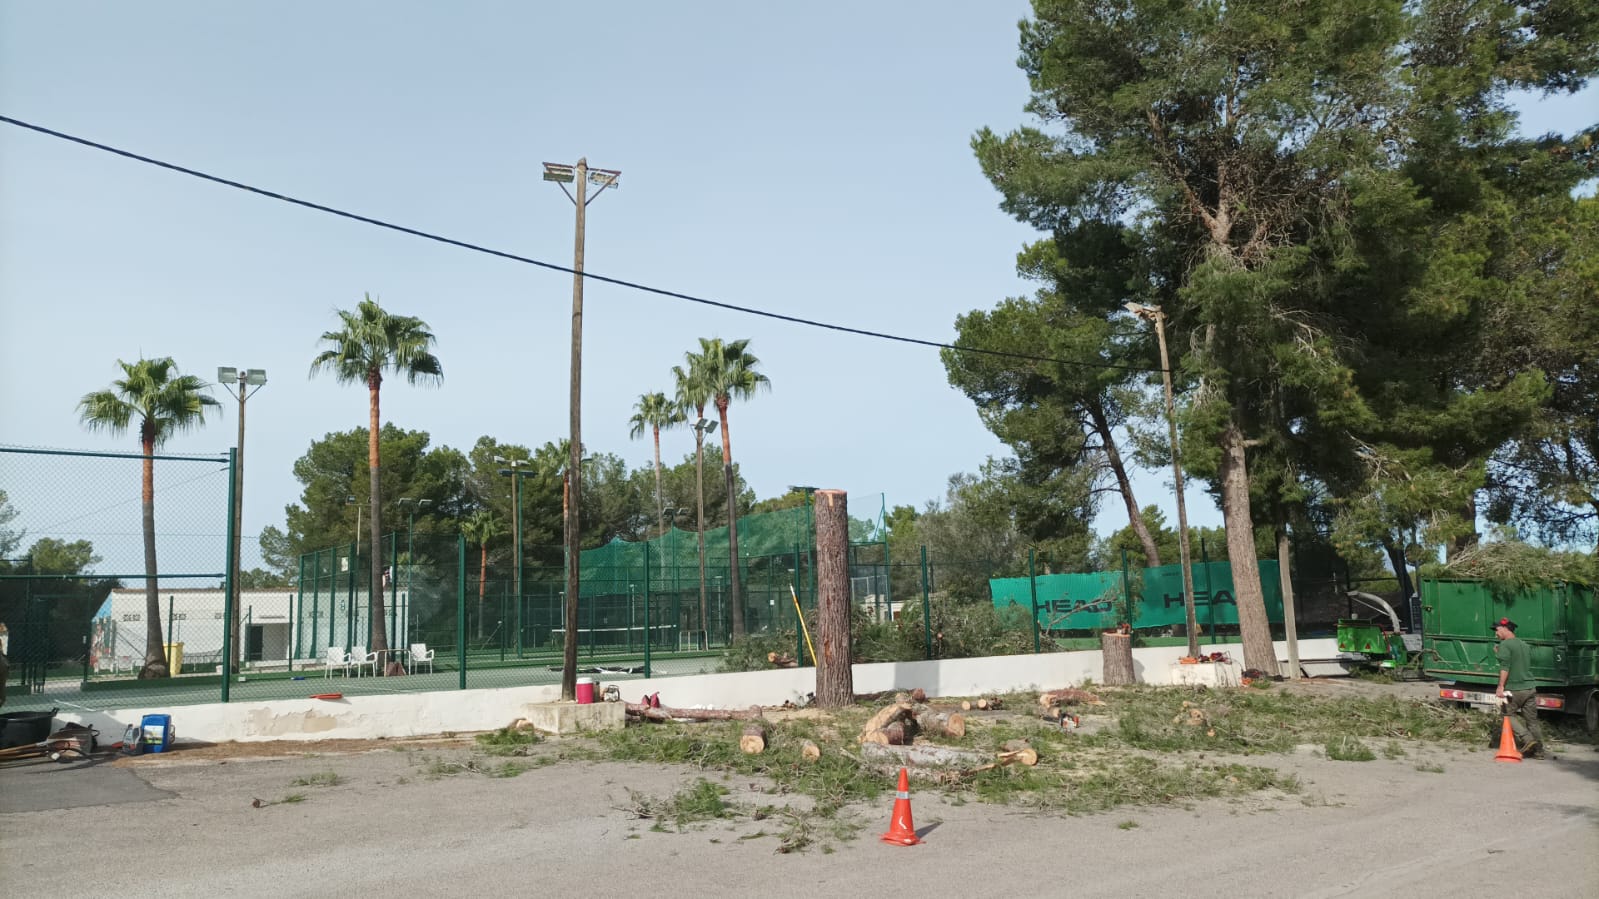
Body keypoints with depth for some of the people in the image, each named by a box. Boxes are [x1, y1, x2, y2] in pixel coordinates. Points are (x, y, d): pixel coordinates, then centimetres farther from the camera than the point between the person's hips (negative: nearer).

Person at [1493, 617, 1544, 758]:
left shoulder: (1505, 645, -7)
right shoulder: (1524, 645, 17)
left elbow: (1505, 667, -18)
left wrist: (1501, 686, -20)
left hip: (1514, 689, -7)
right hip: (1530, 687, 7)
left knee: (1509, 715, 7)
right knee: (1532, 720, 9)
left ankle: (1527, 739, -8)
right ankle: (1538, 751, 10)